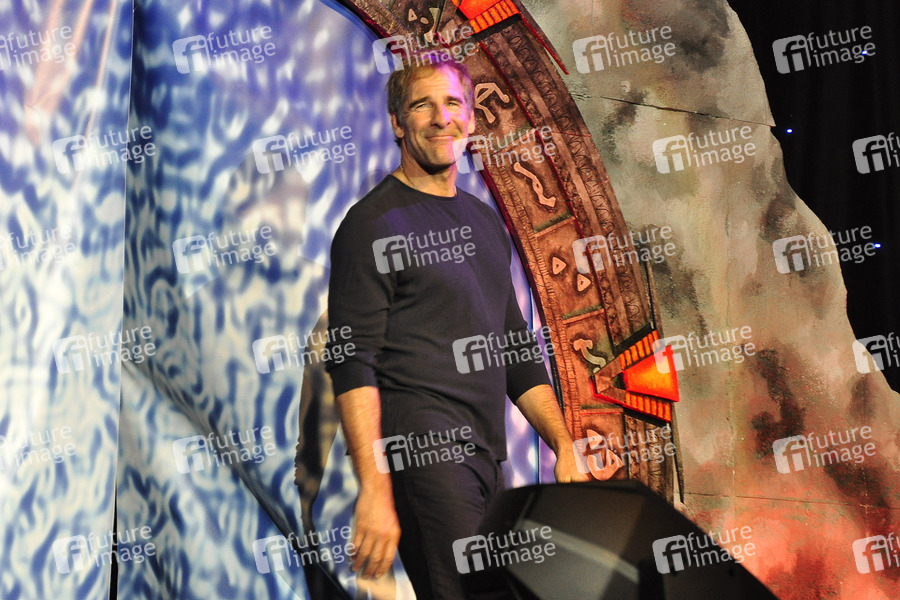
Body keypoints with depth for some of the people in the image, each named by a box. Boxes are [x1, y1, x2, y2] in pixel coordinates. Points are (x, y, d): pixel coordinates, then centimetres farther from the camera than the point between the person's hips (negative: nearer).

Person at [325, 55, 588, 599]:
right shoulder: (374, 223, -3)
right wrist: (375, 488, -21)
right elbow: (353, 365, -11)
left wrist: (565, 447, 14)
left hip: (488, 456, 7)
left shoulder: (485, 222, 20)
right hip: (424, 452, -7)